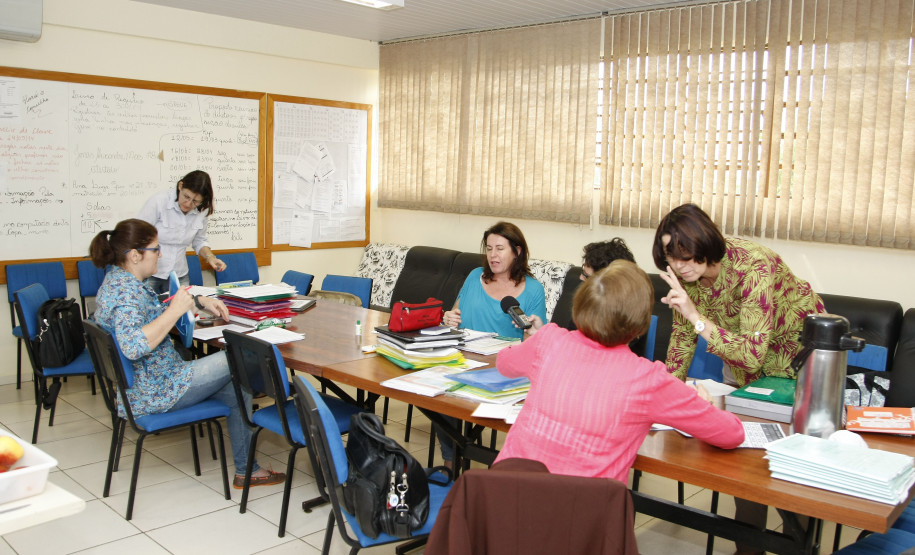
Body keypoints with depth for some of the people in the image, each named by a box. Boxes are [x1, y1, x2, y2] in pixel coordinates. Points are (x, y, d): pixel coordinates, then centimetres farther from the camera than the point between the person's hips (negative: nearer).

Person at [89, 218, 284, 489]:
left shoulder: (120, 281, 10)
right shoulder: (125, 291, -24)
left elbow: (155, 308, 26)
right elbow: (134, 346, -39)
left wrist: (200, 301, 13)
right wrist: (175, 310, -31)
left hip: (143, 384, 10)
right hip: (155, 392, -10)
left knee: (237, 390, 10)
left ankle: (246, 469, 17)